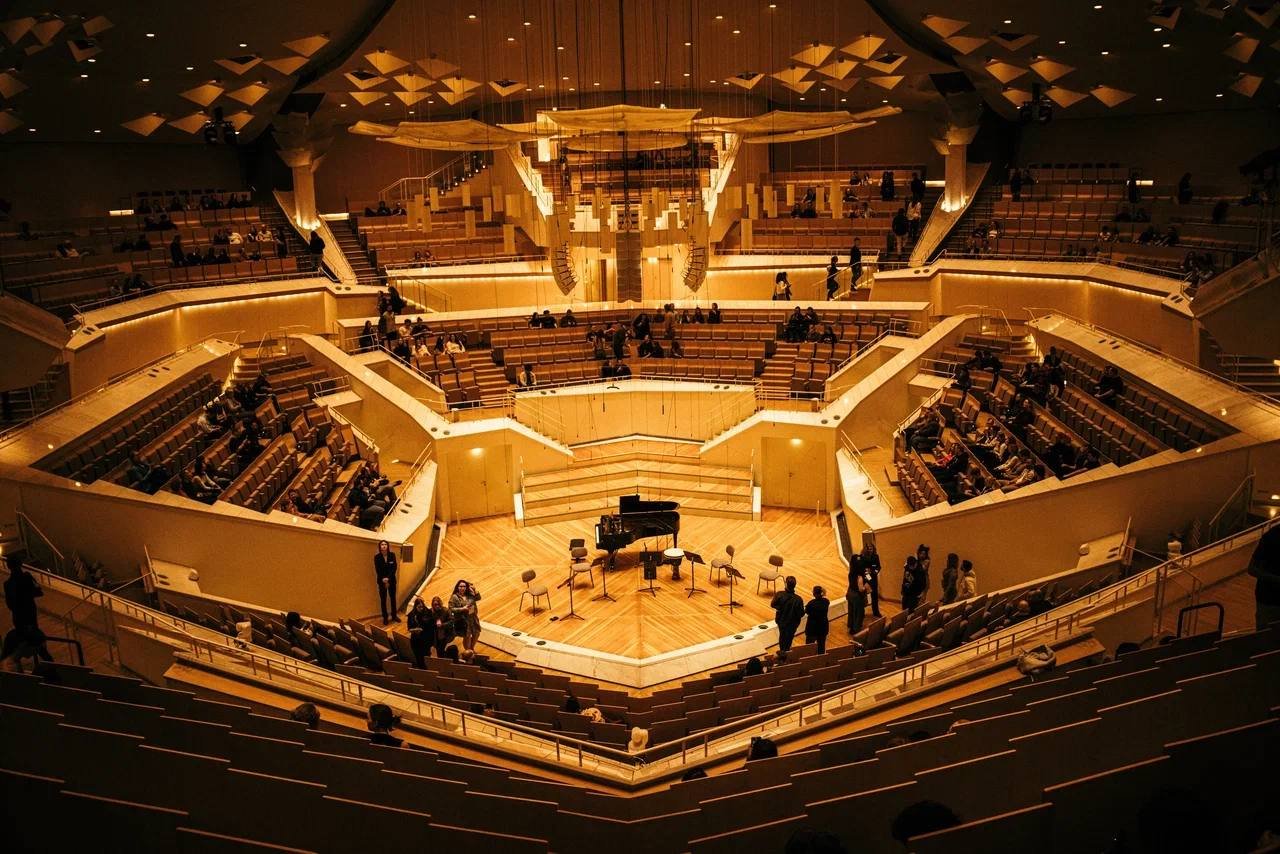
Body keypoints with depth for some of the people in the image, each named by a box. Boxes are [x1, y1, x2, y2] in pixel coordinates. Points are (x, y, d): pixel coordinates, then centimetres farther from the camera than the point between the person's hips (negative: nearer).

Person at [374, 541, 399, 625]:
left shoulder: (392, 555, -5)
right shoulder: (377, 557, -8)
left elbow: (395, 568, -8)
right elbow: (377, 570, -7)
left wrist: (388, 578, -16)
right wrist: (383, 580, -15)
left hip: (391, 580, 1)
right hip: (382, 581, -1)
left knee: (393, 598, 10)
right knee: (383, 599, 5)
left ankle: (394, 615, 23)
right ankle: (385, 617, 13)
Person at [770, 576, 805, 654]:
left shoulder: (779, 594, -26)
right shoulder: (798, 600, -33)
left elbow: (773, 605, -9)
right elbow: (801, 614, -22)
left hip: (781, 620, 3)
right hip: (792, 623, -3)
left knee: (782, 636, 29)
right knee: (788, 638, 24)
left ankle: (782, 652, 50)